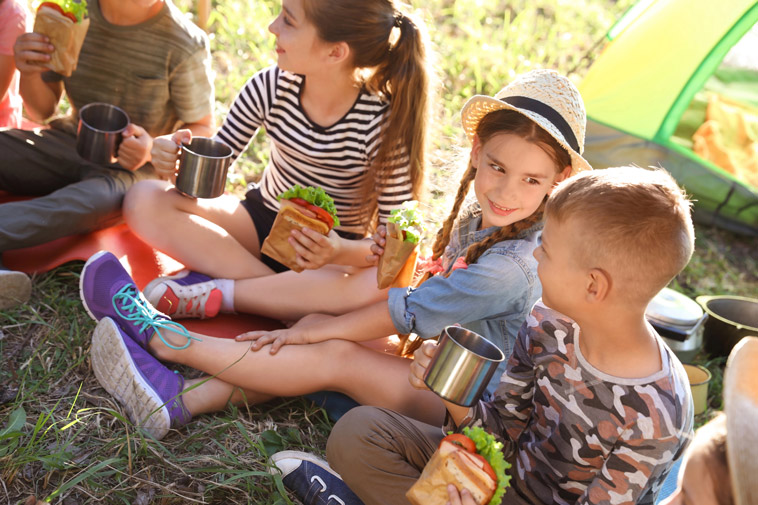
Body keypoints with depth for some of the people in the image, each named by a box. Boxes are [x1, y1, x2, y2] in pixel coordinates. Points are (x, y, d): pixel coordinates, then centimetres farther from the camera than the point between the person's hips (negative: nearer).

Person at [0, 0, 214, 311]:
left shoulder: (185, 45, -14)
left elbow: (202, 132, -5)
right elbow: (42, 111, 7)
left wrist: (154, 150, -26)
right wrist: (29, 73, -16)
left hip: (129, 165, -5)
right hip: (67, 144, 5)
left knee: (92, 203, -38)